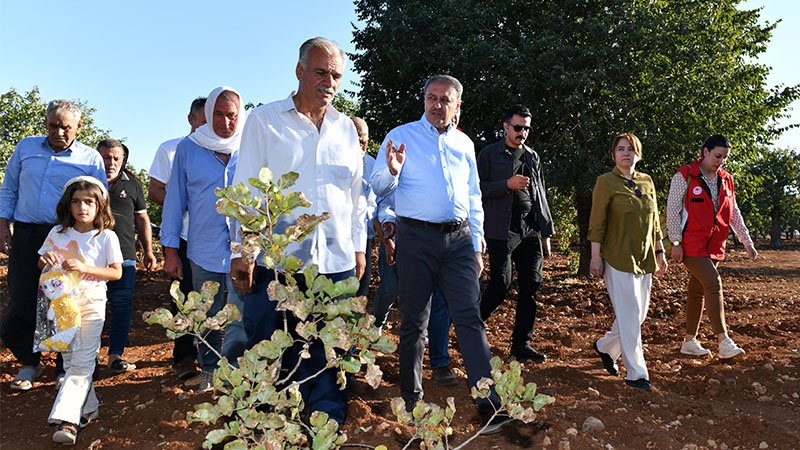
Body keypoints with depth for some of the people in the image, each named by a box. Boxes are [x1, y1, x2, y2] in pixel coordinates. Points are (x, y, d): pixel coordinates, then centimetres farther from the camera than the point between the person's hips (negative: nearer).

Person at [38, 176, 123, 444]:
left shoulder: (106, 237, -5)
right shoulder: (57, 234, 4)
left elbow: (116, 272, -6)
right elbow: (42, 266, 15)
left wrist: (85, 268, -20)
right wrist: (45, 259, -10)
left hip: (91, 303, -4)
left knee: (82, 363, -9)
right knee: (70, 360, 11)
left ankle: (66, 420, -10)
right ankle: (88, 408, 24)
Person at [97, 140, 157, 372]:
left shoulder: (133, 184, 12)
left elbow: (142, 219, 18)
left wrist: (148, 251, 14)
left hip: (124, 256, 1)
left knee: (122, 306, -2)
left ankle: (115, 355, 1)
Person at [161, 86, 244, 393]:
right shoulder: (188, 148, 6)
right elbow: (175, 199, 9)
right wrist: (170, 249, 5)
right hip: (203, 250, 1)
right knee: (207, 318, 12)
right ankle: (209, 370, 29)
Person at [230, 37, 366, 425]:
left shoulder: (346, 128, 15)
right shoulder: (264, 120, 5)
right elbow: (246, 188, 2)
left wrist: (358, 247, 15)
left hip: (336, 262, 3)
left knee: (329, 356, 7)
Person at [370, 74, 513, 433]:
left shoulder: (464, 144, 16)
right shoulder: (401, 136, 4)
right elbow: (379, 188, 2)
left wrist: (476, 247, 14)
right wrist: (392, 171, -21)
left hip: (459, 238, 3)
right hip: (416, 238, -3)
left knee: (470, 317, -4)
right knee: (414, 320, 5)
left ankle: (489, 405, -5)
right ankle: (411, 398, 20)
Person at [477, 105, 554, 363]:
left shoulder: (532, 157, 19)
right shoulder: (489, 154, 4)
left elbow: (540, 196, 20)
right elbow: (477, 189, -4)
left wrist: (546, 232, 16)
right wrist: (507, 184, -16)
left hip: (530, 228, 5)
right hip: (502, 228, -5)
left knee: (531, 284, 1)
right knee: (501, 284, -8)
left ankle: (521, 346, 10)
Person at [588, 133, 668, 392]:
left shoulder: (647, 182, 12)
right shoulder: (606, 182, -5)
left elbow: (653, 222, 18)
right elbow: (596, 223, -8)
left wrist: (660, 252, 15)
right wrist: (596, 257, -13)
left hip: (644, 259, 7)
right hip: (618, 259, -7)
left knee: (638, 314, 12)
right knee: (629, 316, -7)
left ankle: (605, 347, 34)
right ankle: (636, 373, 2)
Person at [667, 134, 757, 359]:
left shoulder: (726, 180, 13)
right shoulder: (685, 176, -5)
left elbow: (734, 214, 19)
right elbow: (673, 210, -7)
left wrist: (747, 241, 14)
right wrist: (676, 242, -12)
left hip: (714, 246, 6)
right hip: (691, 245, -6)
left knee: (697, 290, 10)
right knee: (713, 283, -17)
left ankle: (689, 341, 17)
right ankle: (723, 340, -16)